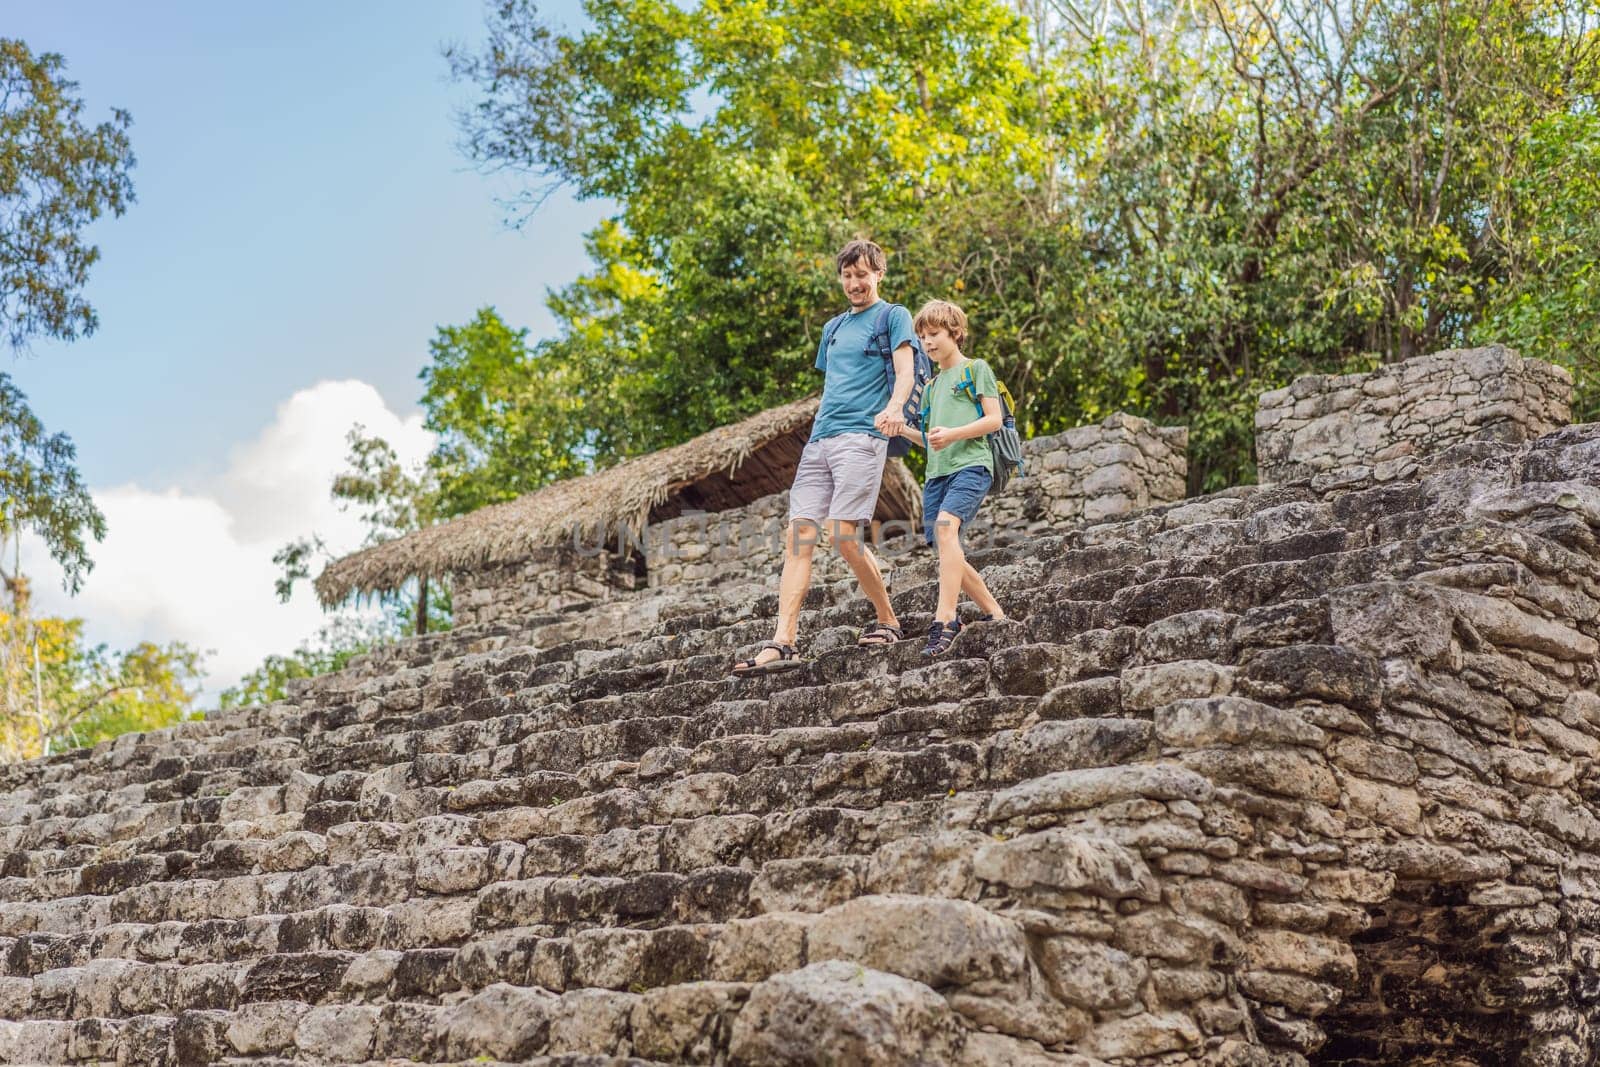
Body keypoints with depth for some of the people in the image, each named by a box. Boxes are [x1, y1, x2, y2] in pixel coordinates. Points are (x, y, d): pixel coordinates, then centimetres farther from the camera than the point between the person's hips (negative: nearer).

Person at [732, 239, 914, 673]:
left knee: (844, 534, -16)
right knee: (798, 536, -6)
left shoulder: (892, 316, 5)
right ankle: (783, 644, -11)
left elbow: (905, 372, -10)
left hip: (861, 437, -7)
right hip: (819, 440, 7)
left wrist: (894, 407, -30)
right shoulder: (834, 328, 25)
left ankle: (888, 621, 4)